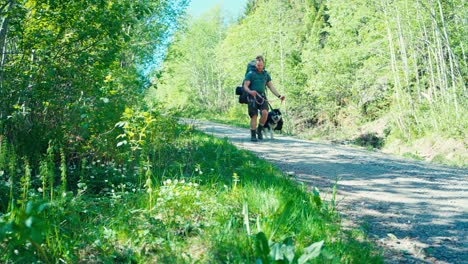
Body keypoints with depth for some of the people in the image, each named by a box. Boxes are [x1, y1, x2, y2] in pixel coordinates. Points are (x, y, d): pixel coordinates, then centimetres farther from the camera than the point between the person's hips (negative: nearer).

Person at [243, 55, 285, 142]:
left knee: (265, 112, -20)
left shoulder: (266, 74, 15)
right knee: (254, 116, -6)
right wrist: (250, 91, -25)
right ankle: (253, 135, 4)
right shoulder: (250, 74, 3)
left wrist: (279, 96, 3)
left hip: (262, 96, 3)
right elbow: (245, 86, -3)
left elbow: (271, 87, 15)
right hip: (253, 97, -3)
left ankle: (259, 130, 1)